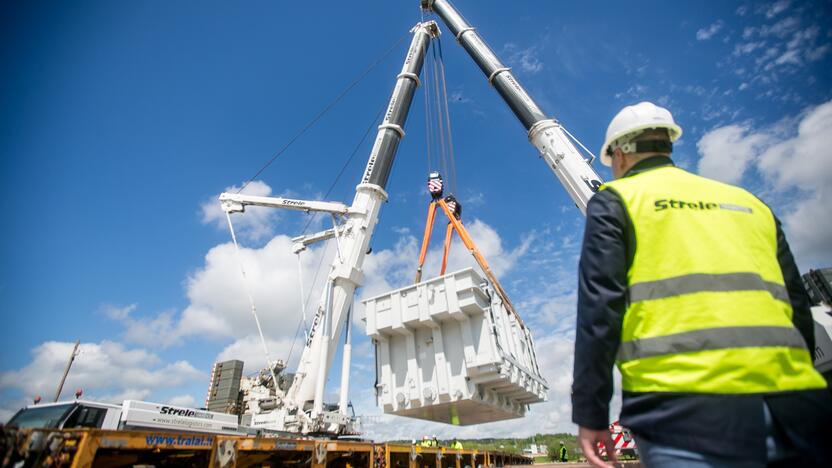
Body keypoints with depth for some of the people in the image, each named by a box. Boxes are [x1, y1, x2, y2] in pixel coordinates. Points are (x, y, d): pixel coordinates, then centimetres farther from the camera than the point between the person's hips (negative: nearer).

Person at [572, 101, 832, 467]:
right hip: (793, 399, 6)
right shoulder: (747, 200, 22)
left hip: (683, 402, -5)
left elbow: (599, 305, -6)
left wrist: (590, 412, -4)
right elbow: (797, 307, 21)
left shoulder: (614, 200, 5)